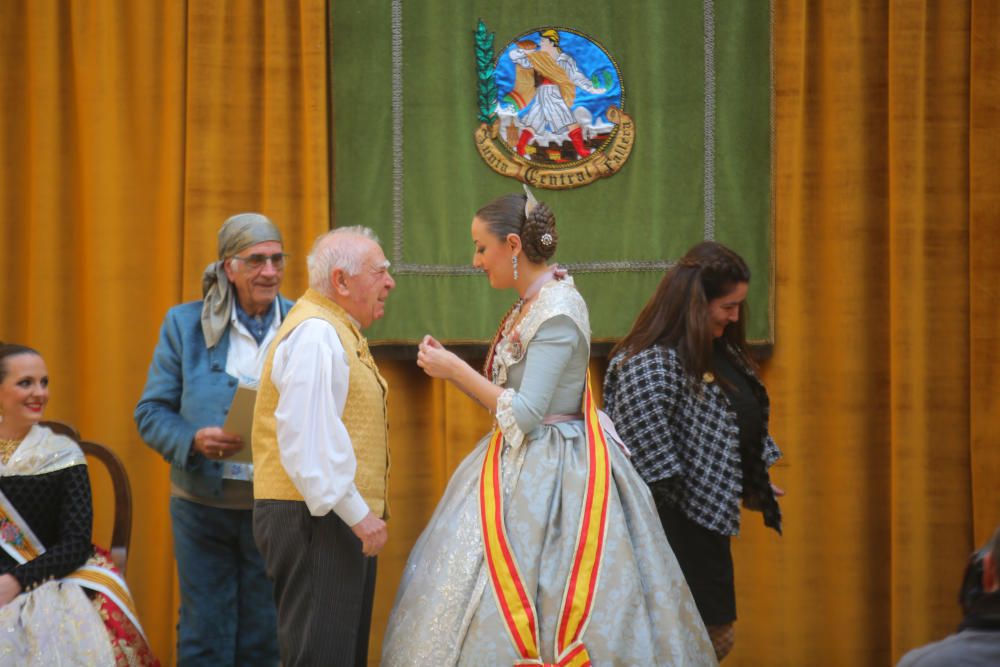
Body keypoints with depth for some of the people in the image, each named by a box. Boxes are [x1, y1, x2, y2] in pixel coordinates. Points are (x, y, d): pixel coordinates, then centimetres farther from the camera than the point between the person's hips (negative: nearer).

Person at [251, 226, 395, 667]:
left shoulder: (339, 332, 19)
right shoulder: (315, 334, -14)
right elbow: (309, 440, -23)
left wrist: (363, 514, 16)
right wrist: (358, 515, -22)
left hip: (343, 520, 11)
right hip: (315, 518, -11)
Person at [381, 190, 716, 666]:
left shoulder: (557, 311, -16)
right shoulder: (530, 306, 12)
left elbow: (525, 414, -20)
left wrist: (457, 371, -13)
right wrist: (451, 369, 6)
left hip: (550, 476, -9)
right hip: (519, 465, 9)